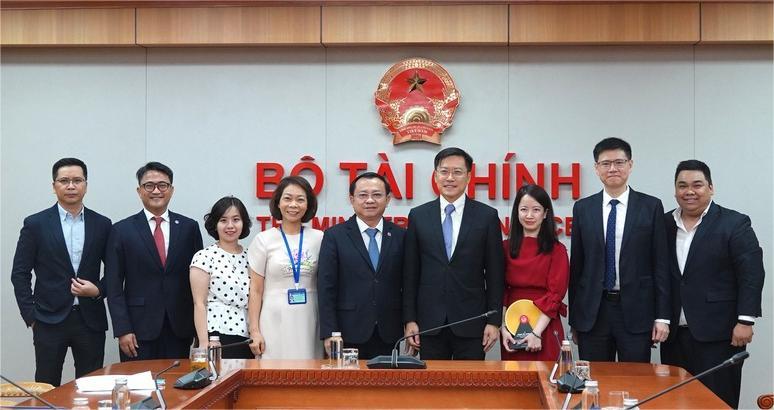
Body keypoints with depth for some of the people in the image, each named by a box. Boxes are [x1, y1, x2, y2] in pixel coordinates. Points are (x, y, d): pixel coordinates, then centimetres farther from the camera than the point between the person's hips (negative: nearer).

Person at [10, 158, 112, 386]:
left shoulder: (102, 225, 6)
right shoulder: (35, 224, 1)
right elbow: (20, 274, 2)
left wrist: (98, 290, -7)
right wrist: (30, 317, -3)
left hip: (90, 319, 2)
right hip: (49, 320, -2)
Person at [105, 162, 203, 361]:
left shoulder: (189, 227, 7)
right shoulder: (122, 230, 2)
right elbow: (114, 286, 0)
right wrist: (122, 330, -8)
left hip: (179, 329, 2)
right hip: (139, 329, -1)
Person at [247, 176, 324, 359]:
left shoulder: (318, 239, 5)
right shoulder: (264, 240, 1)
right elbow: (255, 290, 2)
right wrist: (254, 331, -4)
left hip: (308, 322, 2)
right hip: (275, 322, -1)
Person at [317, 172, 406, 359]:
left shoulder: (400, 236, 7)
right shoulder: (334, 236, 2)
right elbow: (326, 287, -2)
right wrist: (329, 334, -8)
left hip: (389, 335, 2)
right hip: (349, 335, -2)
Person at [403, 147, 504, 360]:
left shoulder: (487, 216, 1)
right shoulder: (418, 216, 6)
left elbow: (495, 273, 1)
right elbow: (410, 273, 6)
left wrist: (494, 321, -3)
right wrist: (410, 319, 1)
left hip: (471, 323, -1)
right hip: (430, 322, 1)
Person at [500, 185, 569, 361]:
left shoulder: (557, 250, -2)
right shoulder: (506, 247, 5)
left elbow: (555, 295, -8)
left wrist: (537, 333, -15)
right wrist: (503, 328, -7)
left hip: (545, 328, -2)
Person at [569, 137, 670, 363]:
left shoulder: (651, 206, 2)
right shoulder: (583, 208, 6)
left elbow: (660, 264, 1)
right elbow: (576, 264, 8)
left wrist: (662, 317, -4)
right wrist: (574, 317, 7)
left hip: (636, 311, -1)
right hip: (593, 311, 2)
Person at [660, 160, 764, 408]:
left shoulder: (734, 224, -3)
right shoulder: (664, 224, 9)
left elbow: (751, 275, -8)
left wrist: (745, 321, -14)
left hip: (718, 333, -4)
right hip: (674, 333, 4)